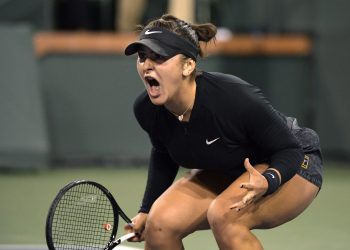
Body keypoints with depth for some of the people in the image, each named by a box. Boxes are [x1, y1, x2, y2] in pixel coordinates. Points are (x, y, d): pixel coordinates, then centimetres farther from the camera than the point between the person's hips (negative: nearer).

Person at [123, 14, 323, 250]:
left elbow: (290, 150, -23)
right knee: (159, 222, -17)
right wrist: (146, 211, 8)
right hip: (224, 173, 6)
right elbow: (163, 155, 8)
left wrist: (267, 181, -42)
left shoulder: (234, 98, -35)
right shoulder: (147, 110, -17)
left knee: (223, 215, -34)